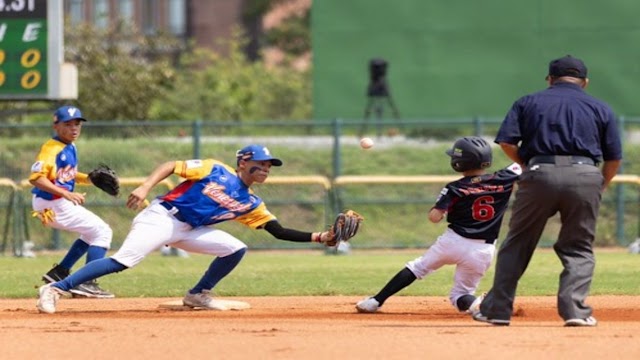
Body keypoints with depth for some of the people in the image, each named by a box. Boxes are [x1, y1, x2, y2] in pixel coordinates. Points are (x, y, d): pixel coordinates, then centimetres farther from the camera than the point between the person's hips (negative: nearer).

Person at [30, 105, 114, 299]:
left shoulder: (71, 148, 10)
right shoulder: (52, 149, -18)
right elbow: (36, 178, -28)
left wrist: (88, 179, 7)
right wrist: (66, 194, -32)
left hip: (60, 203, 10)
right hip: (52, 204, -10)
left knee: (93, 232, 26)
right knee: (102, 232, -8)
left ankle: (59, 273, 24)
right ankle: (86, 283, -15)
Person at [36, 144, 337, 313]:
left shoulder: (250, 204, 8)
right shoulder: (214, 170, -8)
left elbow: (279, 231, 7)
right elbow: (170, 166, -9)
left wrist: (318, 237, -3)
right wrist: (145, 187, -23)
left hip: (189, 231, 7)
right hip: (161, 218, -7)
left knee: (235, 249, -2)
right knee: (123, 261, -22)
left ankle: (197, 296, 12)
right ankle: (56, 289, -21)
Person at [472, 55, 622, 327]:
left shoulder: (528, 103, 15)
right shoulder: (600, 109, 17)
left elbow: (507, 142, 3)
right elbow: (613, 158, 13)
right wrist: (600, 187, 26)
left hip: (539, 174, 0)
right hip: (585, 175, 0)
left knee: (517, 244, 12)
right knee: (579, 248, 11)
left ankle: (497, 309, 12)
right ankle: (574, 309, -5)